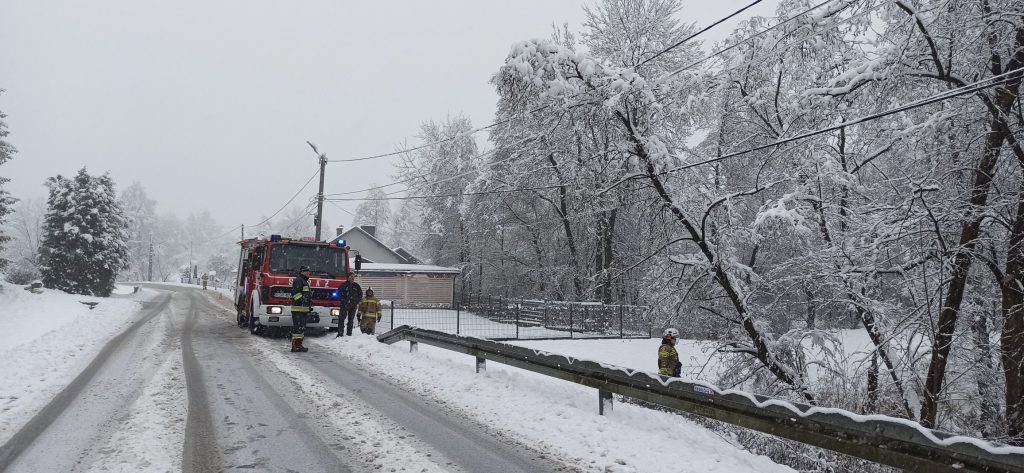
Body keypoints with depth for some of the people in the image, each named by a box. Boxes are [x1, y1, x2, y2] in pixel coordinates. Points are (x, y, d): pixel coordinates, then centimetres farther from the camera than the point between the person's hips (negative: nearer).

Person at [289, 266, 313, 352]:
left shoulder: (305, 282, 24)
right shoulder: (298, 280, -8)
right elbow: (295, 292, -21)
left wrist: (309, 306, 27)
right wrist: (301, 300, -27)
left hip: (303, 309, 11)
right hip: (298, 309, -11)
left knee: (302, 327, 14)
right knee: (298, 327, -13)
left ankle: (299, 345, 20)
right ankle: (295, 346, -14)